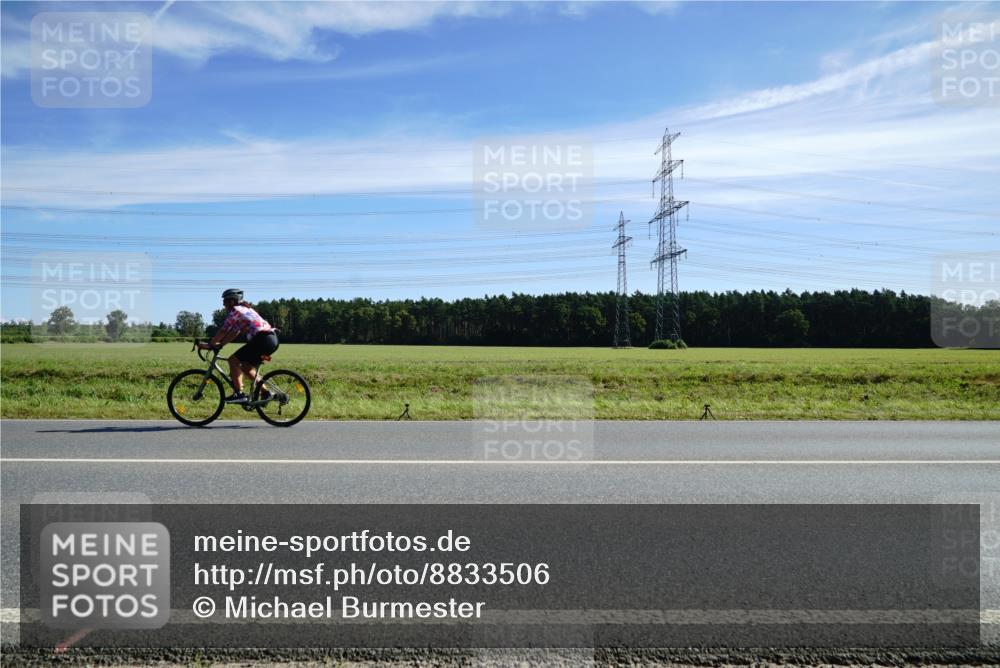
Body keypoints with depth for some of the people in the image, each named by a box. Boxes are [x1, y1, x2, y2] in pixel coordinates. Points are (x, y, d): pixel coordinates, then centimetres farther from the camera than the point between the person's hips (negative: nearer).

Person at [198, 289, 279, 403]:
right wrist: (219, 344, 18)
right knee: (246, 367, 20)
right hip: (272, 339, 9)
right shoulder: (246, 309, 26)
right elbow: (234, 333, 23)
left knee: (233, 360, -3)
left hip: (262, 339, -9)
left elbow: (223, 331, -5)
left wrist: (210, 344, 4)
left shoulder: (235, 310, -2)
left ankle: (239, 394, -6)